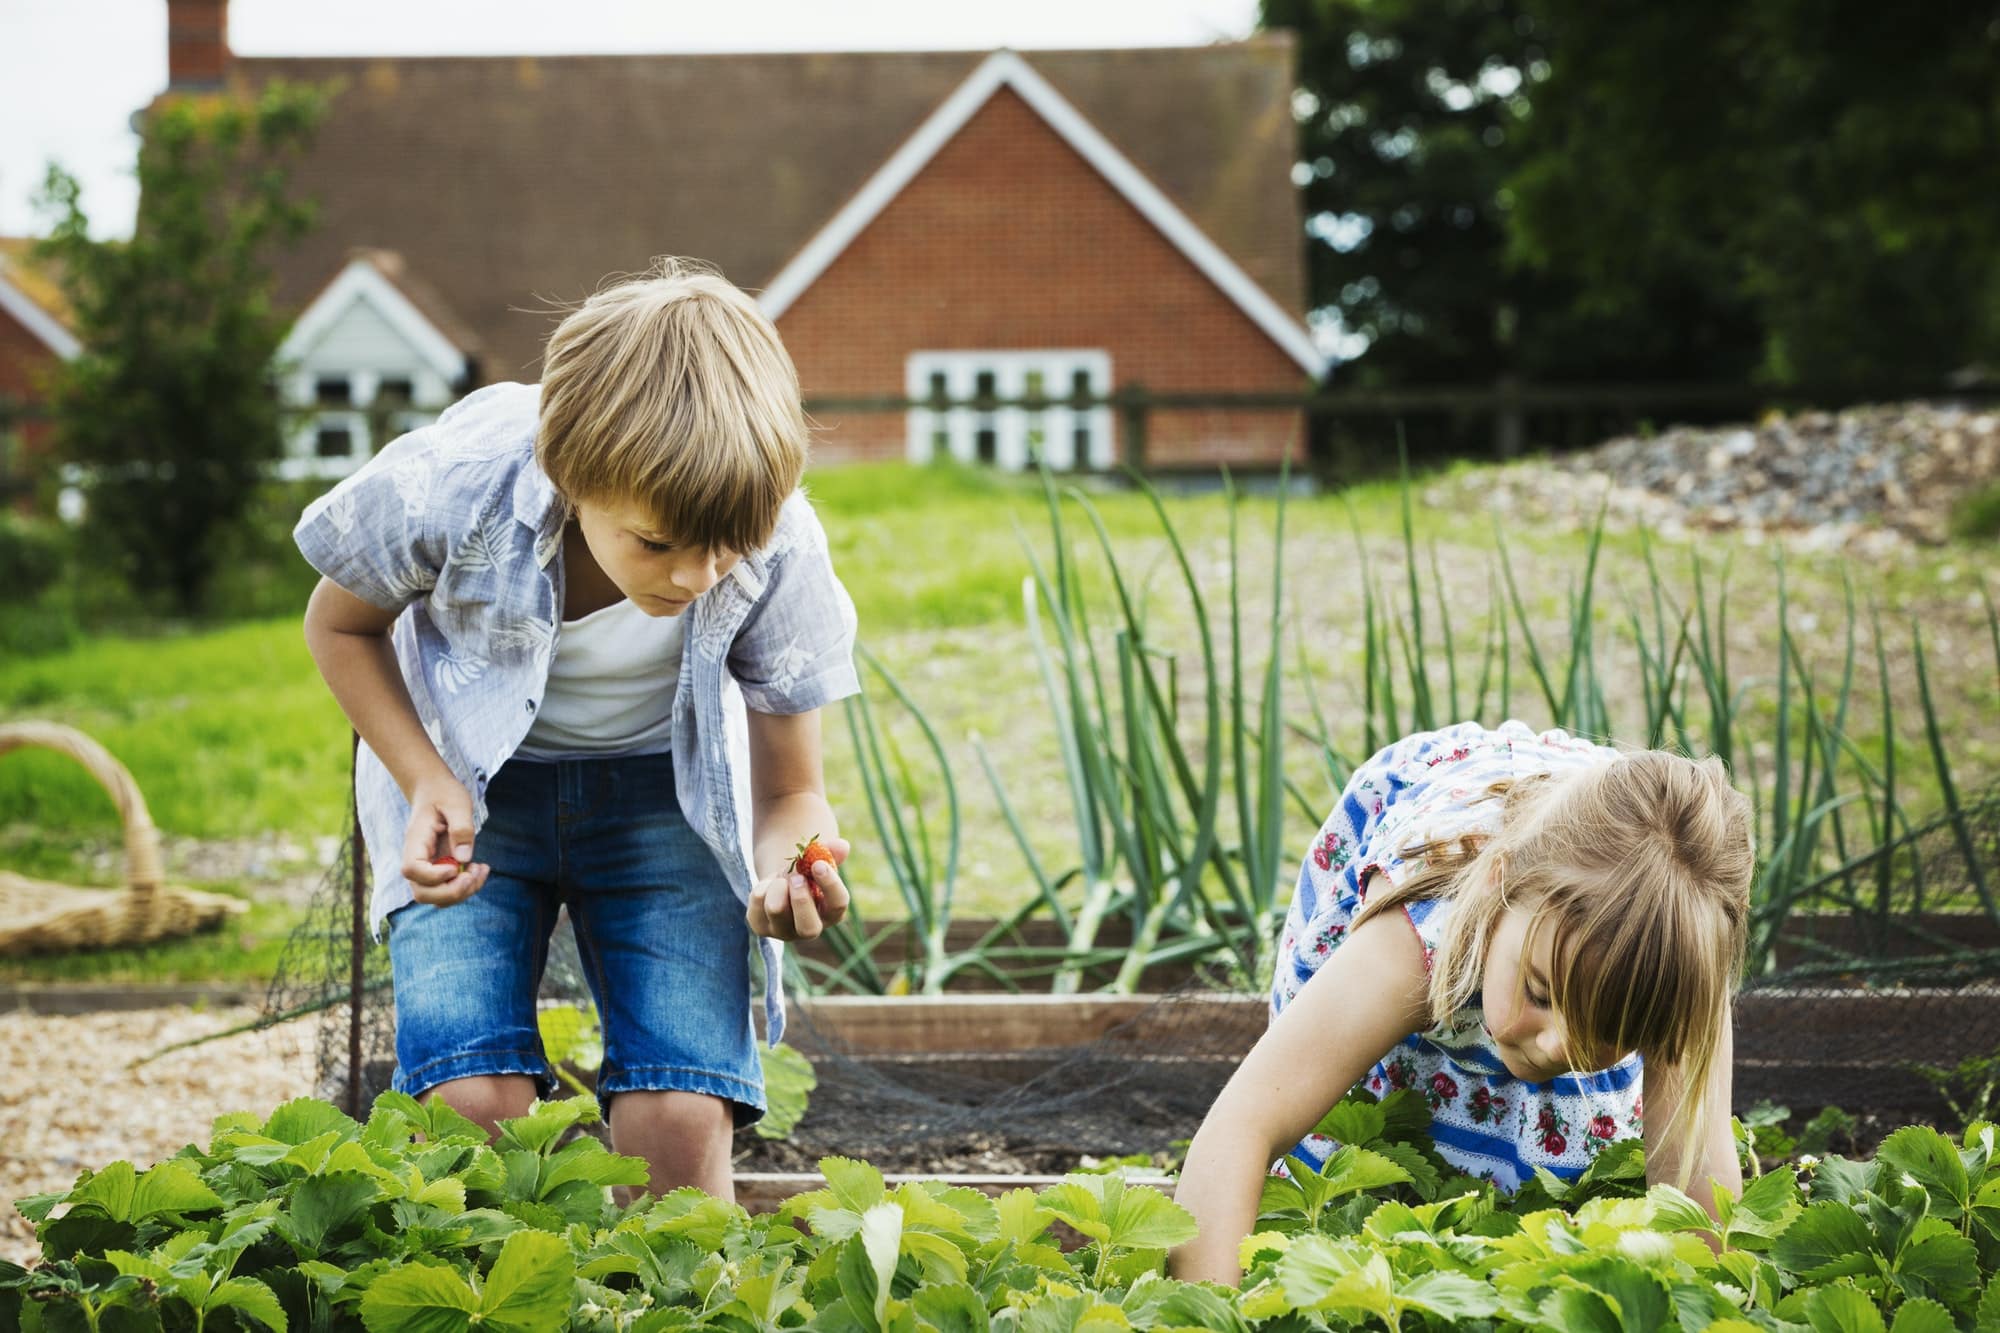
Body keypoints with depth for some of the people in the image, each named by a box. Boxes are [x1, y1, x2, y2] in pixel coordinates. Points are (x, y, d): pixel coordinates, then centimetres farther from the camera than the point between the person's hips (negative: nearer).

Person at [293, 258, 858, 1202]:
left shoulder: (781, 551, -28)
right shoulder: (451, 489, -31)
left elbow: (789, 790, -14)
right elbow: (342, 623, -7)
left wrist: (793, 869, -38)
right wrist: (426, 783, -22)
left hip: (660, 788, 1)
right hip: (469, 778, 0)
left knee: (681, 1121, -18)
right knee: (473, 1103, -20)